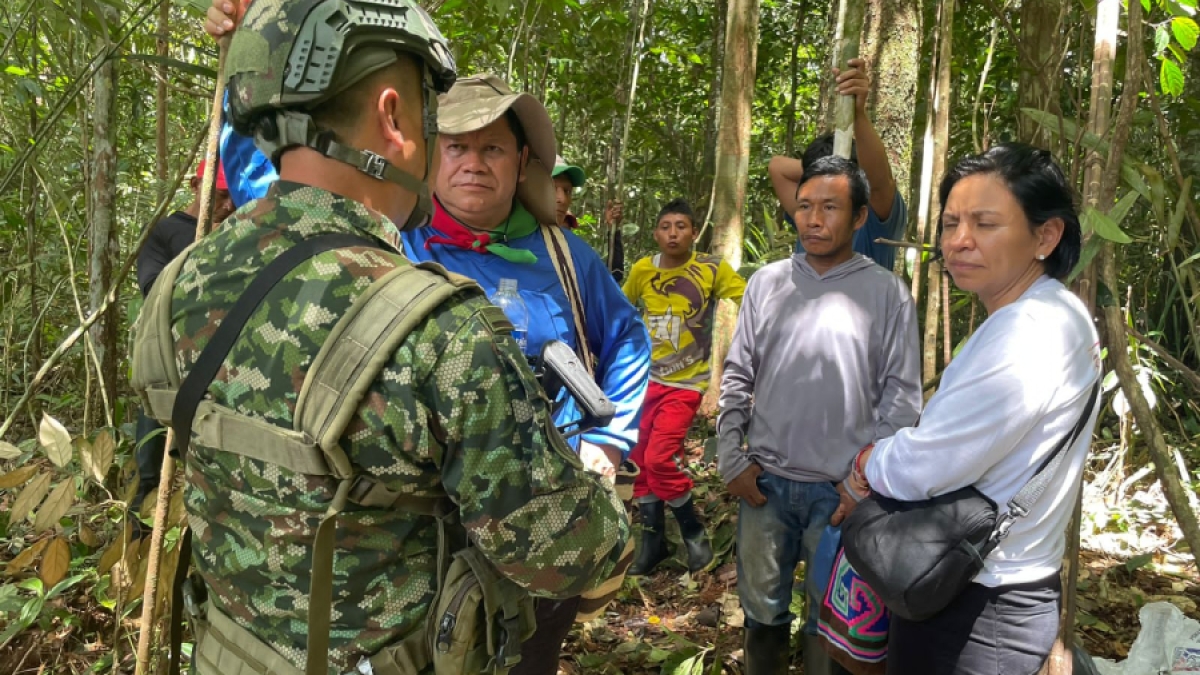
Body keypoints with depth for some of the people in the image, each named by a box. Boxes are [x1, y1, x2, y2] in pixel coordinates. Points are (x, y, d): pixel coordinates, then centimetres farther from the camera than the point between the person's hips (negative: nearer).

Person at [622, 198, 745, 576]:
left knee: (659, 459, -15)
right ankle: (653, 539, 26)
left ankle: (693, 534, 9)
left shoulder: (713, 269, -10)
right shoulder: (642, 270, -1)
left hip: (685, 382, -4)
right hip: (645, 378, 4)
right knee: (640, 460, 7)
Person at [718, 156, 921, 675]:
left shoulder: (886, 292, -4)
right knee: (761, 609, 16)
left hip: (842, 489, -2)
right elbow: (736, 377, 6)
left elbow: (901, 394, -3)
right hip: (765, 481, 2)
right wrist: (731, 459, 0)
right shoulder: (766, 283, 3)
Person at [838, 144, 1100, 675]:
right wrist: (884, 462, -5)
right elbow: (957, 446, 9)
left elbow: (920, 469, -25)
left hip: (978, 609, -9)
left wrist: (867, 461, -6)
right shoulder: (1050, 315, 6)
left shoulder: (1026, 337, -27)